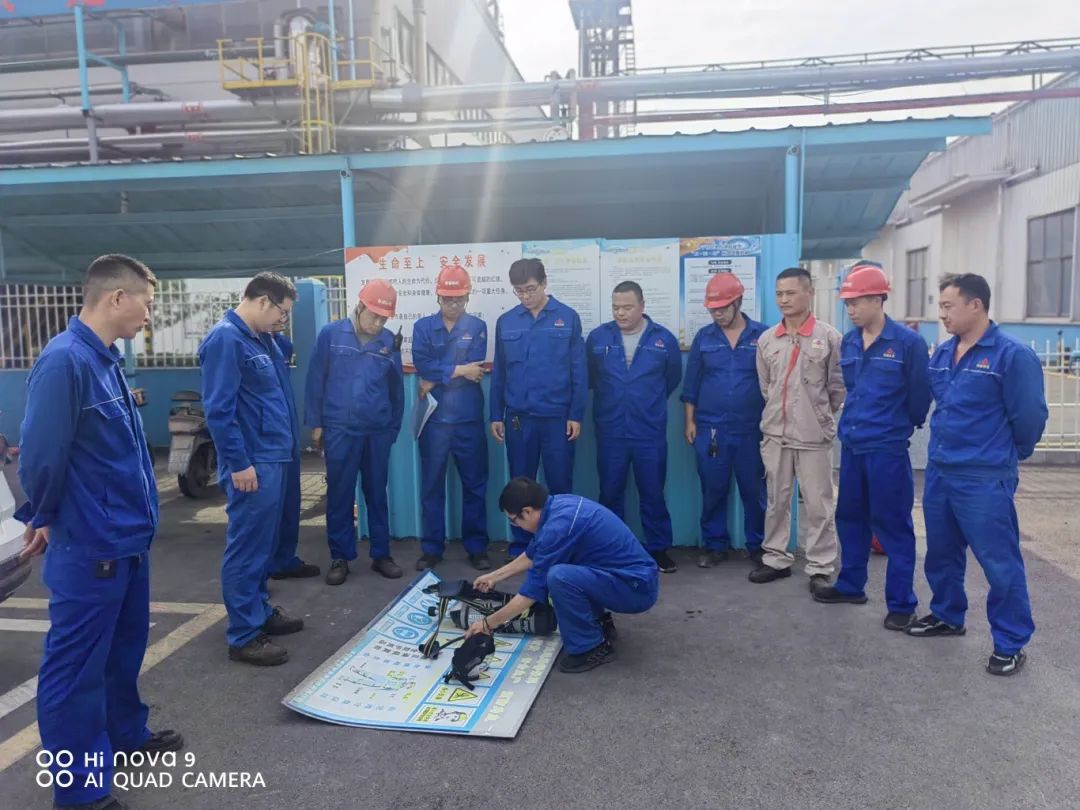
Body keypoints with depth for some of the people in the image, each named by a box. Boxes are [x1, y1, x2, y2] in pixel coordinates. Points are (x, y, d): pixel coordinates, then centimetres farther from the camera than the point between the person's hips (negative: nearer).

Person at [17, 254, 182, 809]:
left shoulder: (106, 359, 9)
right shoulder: (65, 360, -22)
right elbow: (41, 455, -20)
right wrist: (44, 519, -3)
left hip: (127, 537, 9)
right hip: (90, 546, -9)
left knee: (124, 647, 23)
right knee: (76, 667, 5)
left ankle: (125, 735, 42)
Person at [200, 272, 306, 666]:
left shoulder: (262, 339, 13)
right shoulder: (225, 339, -16)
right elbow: (218, 409, -21)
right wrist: (239, 463, -20)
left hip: (275, 457, 10)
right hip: (253, 463, -10)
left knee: (264, 543, 18)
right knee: (247, 547, -2)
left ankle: (260, 610, 32)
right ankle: (243, 636, 7)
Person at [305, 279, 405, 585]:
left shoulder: (389, 341, 3)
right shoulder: (331, 334, -4)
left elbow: (397, 387, 10)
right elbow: (316, 380, 0)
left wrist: (394, 428, 12)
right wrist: (315, 423, -1)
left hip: (378, 432, 2)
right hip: (339, 429, -2)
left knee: (377, 493, 11)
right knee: (339, 495, 5)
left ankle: (381, 555, 22)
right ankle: (340, 558, 17)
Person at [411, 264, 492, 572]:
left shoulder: (477, 327, 4)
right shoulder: (423, 327, 5)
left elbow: (474, 369, -10)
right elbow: (422, 365, -10)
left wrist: (436, 380, -10)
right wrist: (458, 370, -11)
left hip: (469, 420, 0)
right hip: (434, 419, 1)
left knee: (475, 485, 6)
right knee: (432, 486, 7)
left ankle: (477, 546, 18)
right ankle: (432, 547, 18)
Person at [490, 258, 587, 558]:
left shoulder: (568, 318, -2)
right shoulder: (505, 322, 4)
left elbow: (579, 371, -2)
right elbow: (499, 373, 9)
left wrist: (576, 415, -5)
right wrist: (496, 416, 6)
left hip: (557, 416, -2)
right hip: (517, 417, 2)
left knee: (560, 483, 6)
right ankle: (520, 542, 23)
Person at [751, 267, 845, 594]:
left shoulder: (829, 337, -7)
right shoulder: (766, 339, 5)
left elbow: (838, 387, 0)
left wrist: (819, 416, 7)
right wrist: (779, 412, 14)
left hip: (814, 436, -4)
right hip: (775, 433, 4)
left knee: (818, 505, 3)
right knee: (776, 501, 13)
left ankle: (821, 568, 14)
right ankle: (776, 559, 25)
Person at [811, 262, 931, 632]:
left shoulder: (908, 342, -12)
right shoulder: (848, 342, 6)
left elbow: (919, 395, -6)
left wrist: (901, 426, 5)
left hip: (888, 449, -6)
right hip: (851, 445, 7)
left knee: (893, 525, 2)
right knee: (850, 517, 17)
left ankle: (901, 604, 14)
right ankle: (851, 584, 34)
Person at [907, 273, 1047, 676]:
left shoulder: (1012, 354, -14)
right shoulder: (942, 353, 7)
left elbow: (1029, 416, -10)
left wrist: (1007, 455, 4)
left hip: (985, 479, -7)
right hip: (938, 473, 7)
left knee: (999, 562, 2)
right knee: (941, 553, 20)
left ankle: (1010, 644, 16)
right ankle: (947, 615, 39)